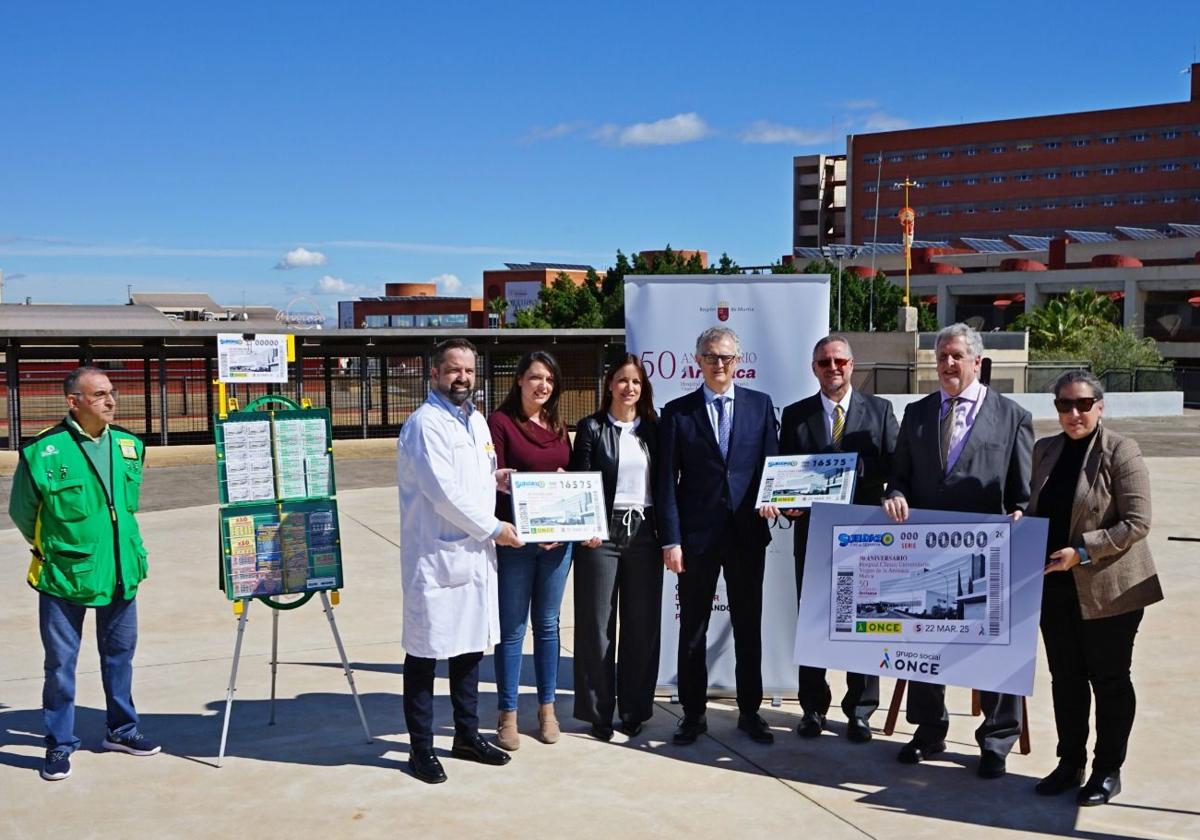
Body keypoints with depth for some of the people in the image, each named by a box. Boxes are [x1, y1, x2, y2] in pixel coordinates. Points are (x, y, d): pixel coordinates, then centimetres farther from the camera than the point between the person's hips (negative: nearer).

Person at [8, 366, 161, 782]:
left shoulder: (129, 444, 2)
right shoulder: (44, 450, -15)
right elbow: (21, 511, -2)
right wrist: (52, 550, 8)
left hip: (121, 572, 5)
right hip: (64, 575, -5)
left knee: (120, 654, 17)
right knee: (60, 663, 5)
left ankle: (121, 729, 32)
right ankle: (59, 744, 18)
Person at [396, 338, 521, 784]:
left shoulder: (476, 421, 13)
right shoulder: (426, 424, -13)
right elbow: (446, 494, -19)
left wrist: (499, 479, 6)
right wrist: (494, 529, -12)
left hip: (475, 554, 8)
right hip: (436, 556, -8)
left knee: (470, 647, 17)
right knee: (425, 653, 2)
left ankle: (467, 735, 31)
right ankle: (421, 748, 14)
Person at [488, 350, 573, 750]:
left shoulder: (558, 426, 12)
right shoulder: (500, 422, -5)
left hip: (557, 538, 5)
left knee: (547, 624, 13)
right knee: (512, 629, 3)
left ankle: (547, 708, 24)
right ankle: (508, 715, 12)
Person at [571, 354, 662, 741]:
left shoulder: (654, 429, 10)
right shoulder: (592, 428, 2)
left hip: (644, 533, 3)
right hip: (601, 534, -3)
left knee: (642, 623, 6)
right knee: (597, 623, 2)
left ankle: (634, 709, 18)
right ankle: (599, 711, 12)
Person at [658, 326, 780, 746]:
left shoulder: (760, 405, 6)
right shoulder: (677, 412, 1)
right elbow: (666, 481, -2)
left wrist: (770, 498, -13)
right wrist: (670, 540, -8)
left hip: (748, 533, 1)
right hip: (696, 534, -1)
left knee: (749, 625, 10)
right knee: (692, 629, 7)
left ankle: (750, 711, 22)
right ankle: (693, 714, 19)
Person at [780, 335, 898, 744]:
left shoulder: (879, 410, 3)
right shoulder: (795, 415, 6)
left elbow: (895, 466, 0)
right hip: (812, 530, 1)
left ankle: (860, 710, 17)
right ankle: (813, 707, 20)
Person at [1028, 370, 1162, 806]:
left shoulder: (1120, 452, -11)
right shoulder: (1044, 450, 8)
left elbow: (1136, 523, -15)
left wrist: (1082, 551, -20)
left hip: (1108, 589, -5)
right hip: (1055, 588, 6)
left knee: (1109, 679, 7)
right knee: (1065, 678, 13)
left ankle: (1108, 770, 21)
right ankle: (1070, 762, 27)